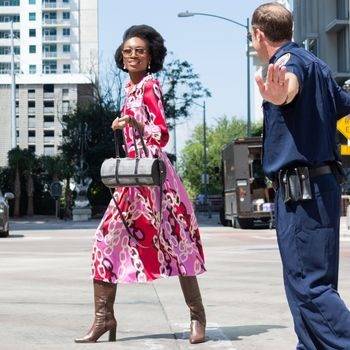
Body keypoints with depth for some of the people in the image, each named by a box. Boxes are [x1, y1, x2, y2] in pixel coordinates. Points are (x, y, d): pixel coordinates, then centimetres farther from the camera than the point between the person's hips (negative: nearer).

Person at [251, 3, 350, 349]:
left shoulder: (290, 60, -10)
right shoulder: (317, 65, 19)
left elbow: (291, 84, -35)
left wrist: (279, 93, -58)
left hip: (300, 189, -10)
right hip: (321, 183, 10)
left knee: (310, 285, -12)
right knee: (310, 282, 15)